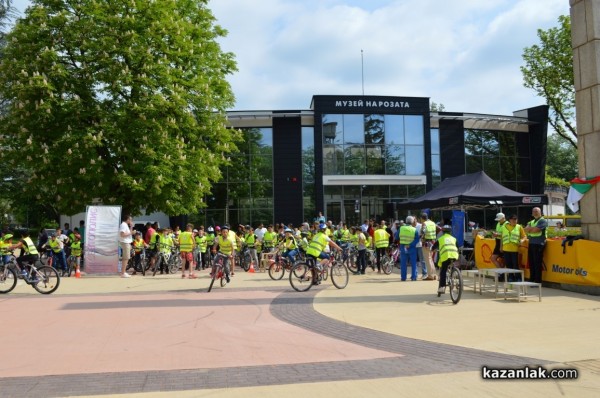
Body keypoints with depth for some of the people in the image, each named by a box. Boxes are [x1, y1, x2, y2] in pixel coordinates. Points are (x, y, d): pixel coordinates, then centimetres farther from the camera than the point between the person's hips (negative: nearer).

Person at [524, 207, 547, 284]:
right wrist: (533, 229, -9)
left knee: (537, 263, -6)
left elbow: (536, 230, -15)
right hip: (531, 244, 8)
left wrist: (530, 229, 2)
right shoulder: (531, 222, 21)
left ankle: (538, 281, -3)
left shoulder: (543, 221, -4)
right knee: (531, 263, 10)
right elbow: (526, 230, 8)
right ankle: (532, 280, 17)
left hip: (539, 244, -8)